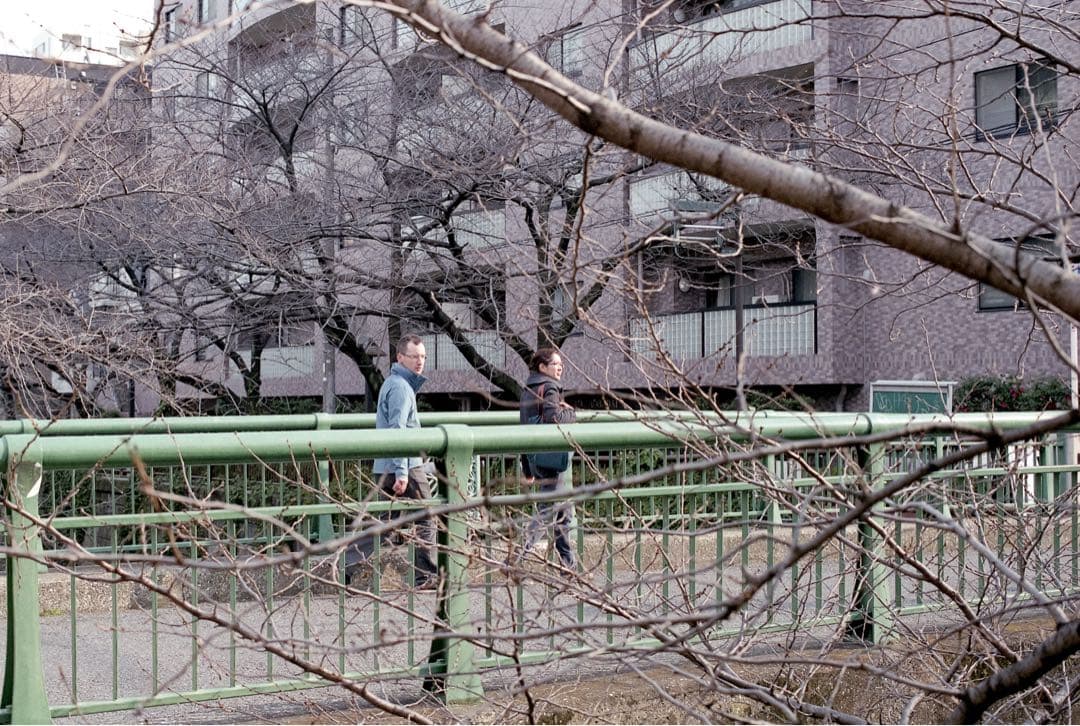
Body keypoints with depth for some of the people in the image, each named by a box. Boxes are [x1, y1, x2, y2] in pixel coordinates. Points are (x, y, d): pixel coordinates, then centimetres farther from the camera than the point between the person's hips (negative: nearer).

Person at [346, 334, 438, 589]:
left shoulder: (393, 383, 19)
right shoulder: (401, 387, -13)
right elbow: (398, 431, -21)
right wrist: (402, 472, -25)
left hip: (387, 468, 9)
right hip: (406, 466, -9)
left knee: (386, 522, 12)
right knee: (425, 520, 2)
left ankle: (345, 564, 6)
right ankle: (425, 577, 9)